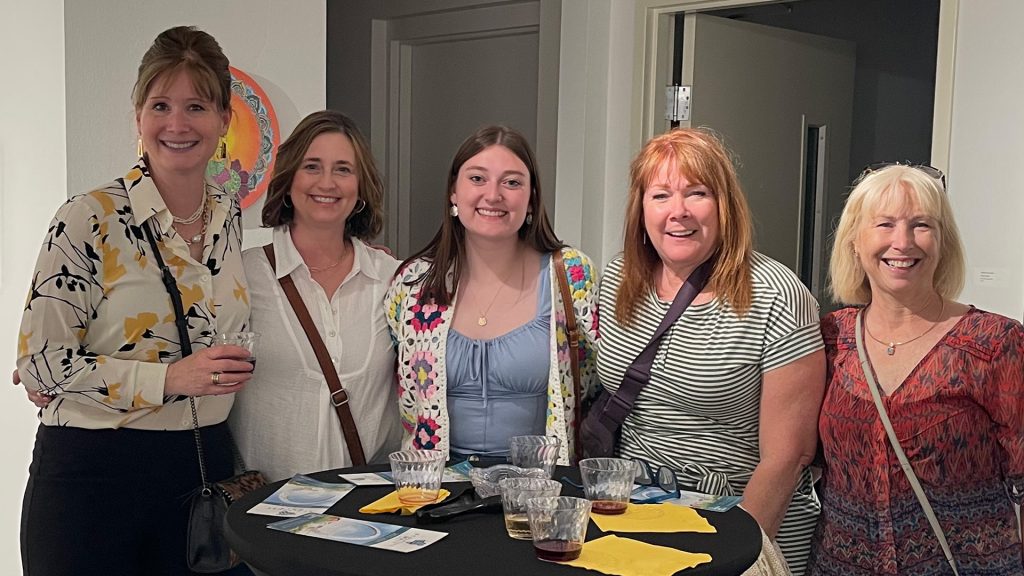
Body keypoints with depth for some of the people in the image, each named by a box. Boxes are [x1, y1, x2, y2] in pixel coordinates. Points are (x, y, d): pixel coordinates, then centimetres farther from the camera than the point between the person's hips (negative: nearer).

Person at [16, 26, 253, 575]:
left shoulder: (230, 217, 5)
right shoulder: (89, 220, -12)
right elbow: (39, 362, -15)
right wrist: (169, 376, -22)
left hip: (203, 466, 5)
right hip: (93, 474, -5)